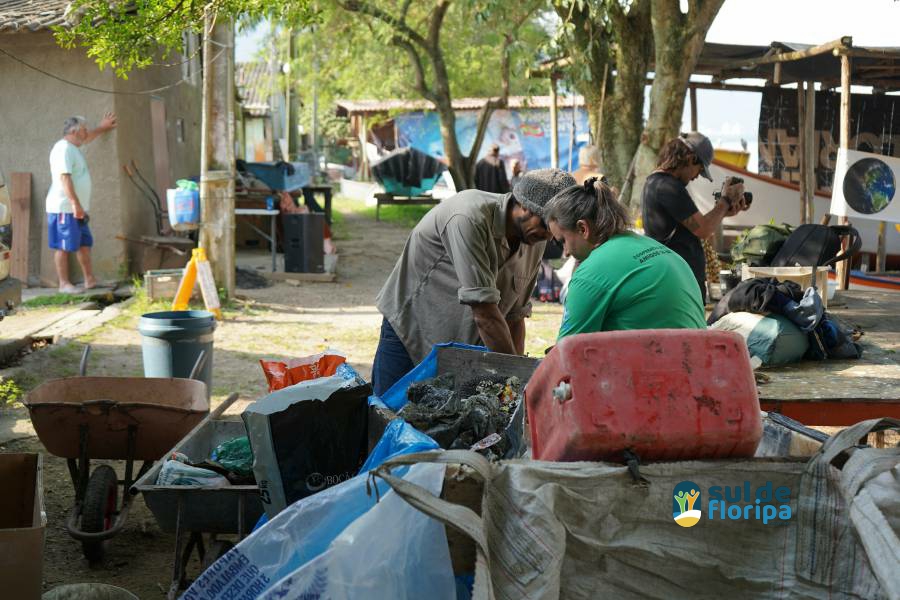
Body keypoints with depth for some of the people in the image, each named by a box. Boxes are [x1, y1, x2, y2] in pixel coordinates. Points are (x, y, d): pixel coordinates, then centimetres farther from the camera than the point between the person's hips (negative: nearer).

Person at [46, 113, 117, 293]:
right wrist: (75, 203, -29)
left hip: (77, 209, 11)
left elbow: (86, 139, 43)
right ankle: (64, 283, -4)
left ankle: (89, 280, 19)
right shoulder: (64, 148, -15)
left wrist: (101, 128, 45)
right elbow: (64, 177, -24)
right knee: (63, 246, -6)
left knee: (84, 244, 13)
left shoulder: (74, 147, 17)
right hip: (64, 208, -11)